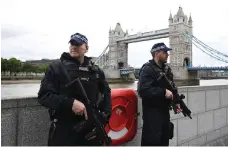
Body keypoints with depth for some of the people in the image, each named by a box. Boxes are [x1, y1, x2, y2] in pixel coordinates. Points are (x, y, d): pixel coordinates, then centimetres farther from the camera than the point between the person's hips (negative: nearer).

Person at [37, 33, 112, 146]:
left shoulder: (96, 71, 7)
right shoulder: (56, 67, -3)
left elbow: (106, 94, 12)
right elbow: (43, 95, -8)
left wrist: (103, 118, -1)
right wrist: (70, 103, -21)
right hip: (63, 131, -3)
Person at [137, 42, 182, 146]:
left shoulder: (167, 69, 12)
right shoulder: (147, 69, -15)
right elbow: (143, 90, -27)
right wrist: (164, 92, -25)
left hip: (165, 111, 8)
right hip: (152, 113, -8)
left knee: (164, 141, 18)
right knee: (151, 141, -1)